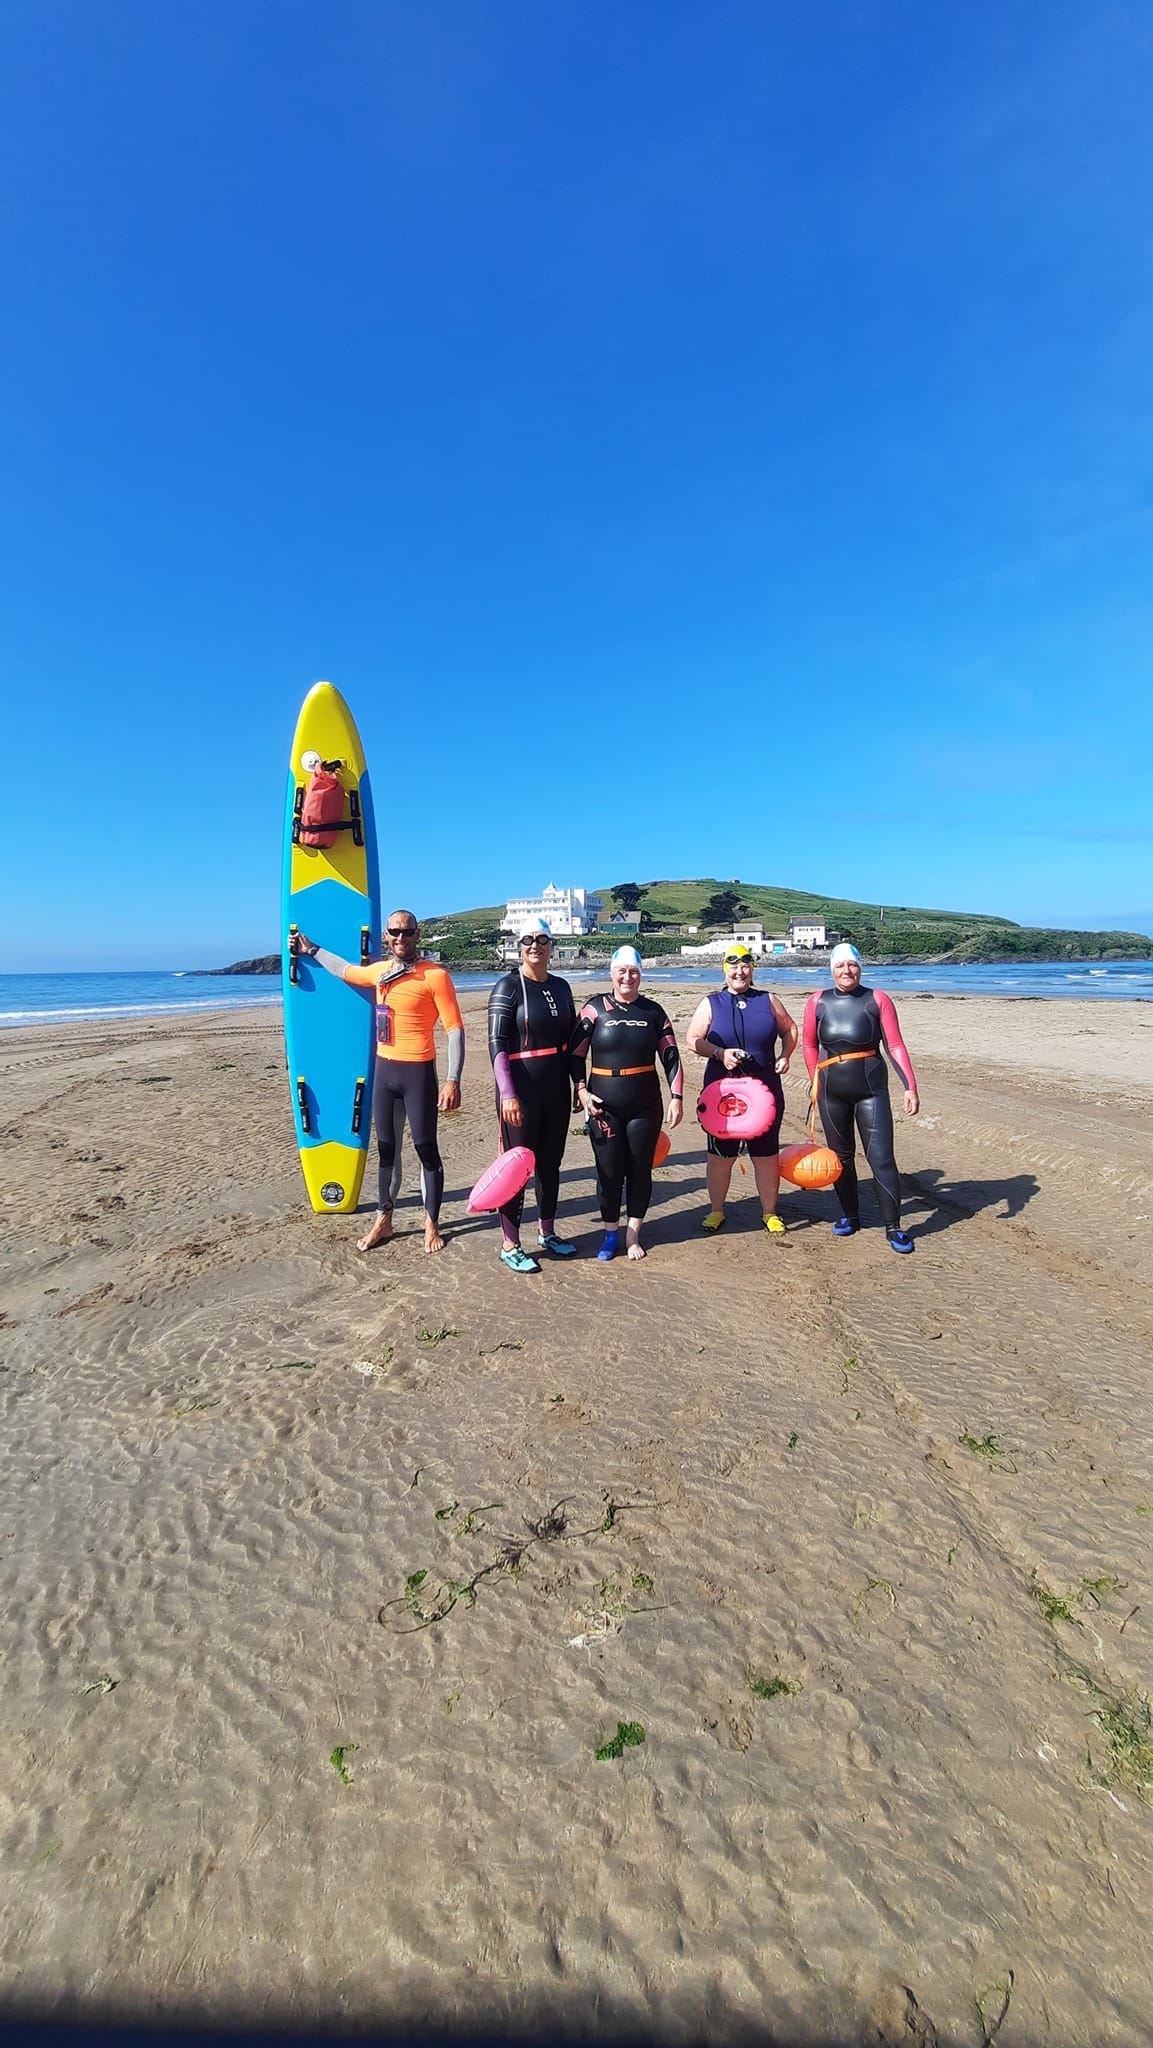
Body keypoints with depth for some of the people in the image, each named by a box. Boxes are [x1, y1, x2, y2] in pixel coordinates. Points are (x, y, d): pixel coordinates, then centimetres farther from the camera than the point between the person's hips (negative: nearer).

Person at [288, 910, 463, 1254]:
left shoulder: (435, 975, -11)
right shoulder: (379, 972, 9)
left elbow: (456, 1029, -13)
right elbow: (345, 970, 32)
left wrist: (453, 1081, -19)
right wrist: (311, 950, 39)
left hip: (418, 1073, -6)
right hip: (384, 1070, 6)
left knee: (426, 1148, 3)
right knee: (386, 1147, 14)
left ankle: (431, 1225, 17)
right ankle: (383, 1221, 27)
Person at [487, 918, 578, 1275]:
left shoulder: (561, 987, 9)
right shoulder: (508, 986, -8)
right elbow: (496, 1043, -14)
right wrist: (508, 1093, -21)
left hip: (557, 1088, 6)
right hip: (521, 1088, -6)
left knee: (551, 1162, 16)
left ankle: (547, 1232, 32)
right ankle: (510, 1245, 14)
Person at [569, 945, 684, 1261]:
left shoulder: (653, 1011, 4)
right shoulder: (595, 1009, -1)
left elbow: (670, 1057, 6)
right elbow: (575, 1054, 1)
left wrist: (677, 1097, 1)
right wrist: (582, 1091, -8)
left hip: (645, 1107, 1)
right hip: (604, 1107, -1)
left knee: (640, 1170, 7)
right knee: (609, 1172, 3)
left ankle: (633, 1235, 23)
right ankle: (611, 1233, 22)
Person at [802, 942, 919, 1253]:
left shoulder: (877, 999, -4)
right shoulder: (817, 1003, 1)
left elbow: (895, 1046, -5)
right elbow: (809, 1045, 11)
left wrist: (910, 1086, -11)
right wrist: (816, 1084, 8)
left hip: (871, 1089, -2)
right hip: (831, 1091, 2)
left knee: (881, 1158, -4)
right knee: (840, 1156, 11)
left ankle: (893, 1227, 7)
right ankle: (850, 1215, 28)